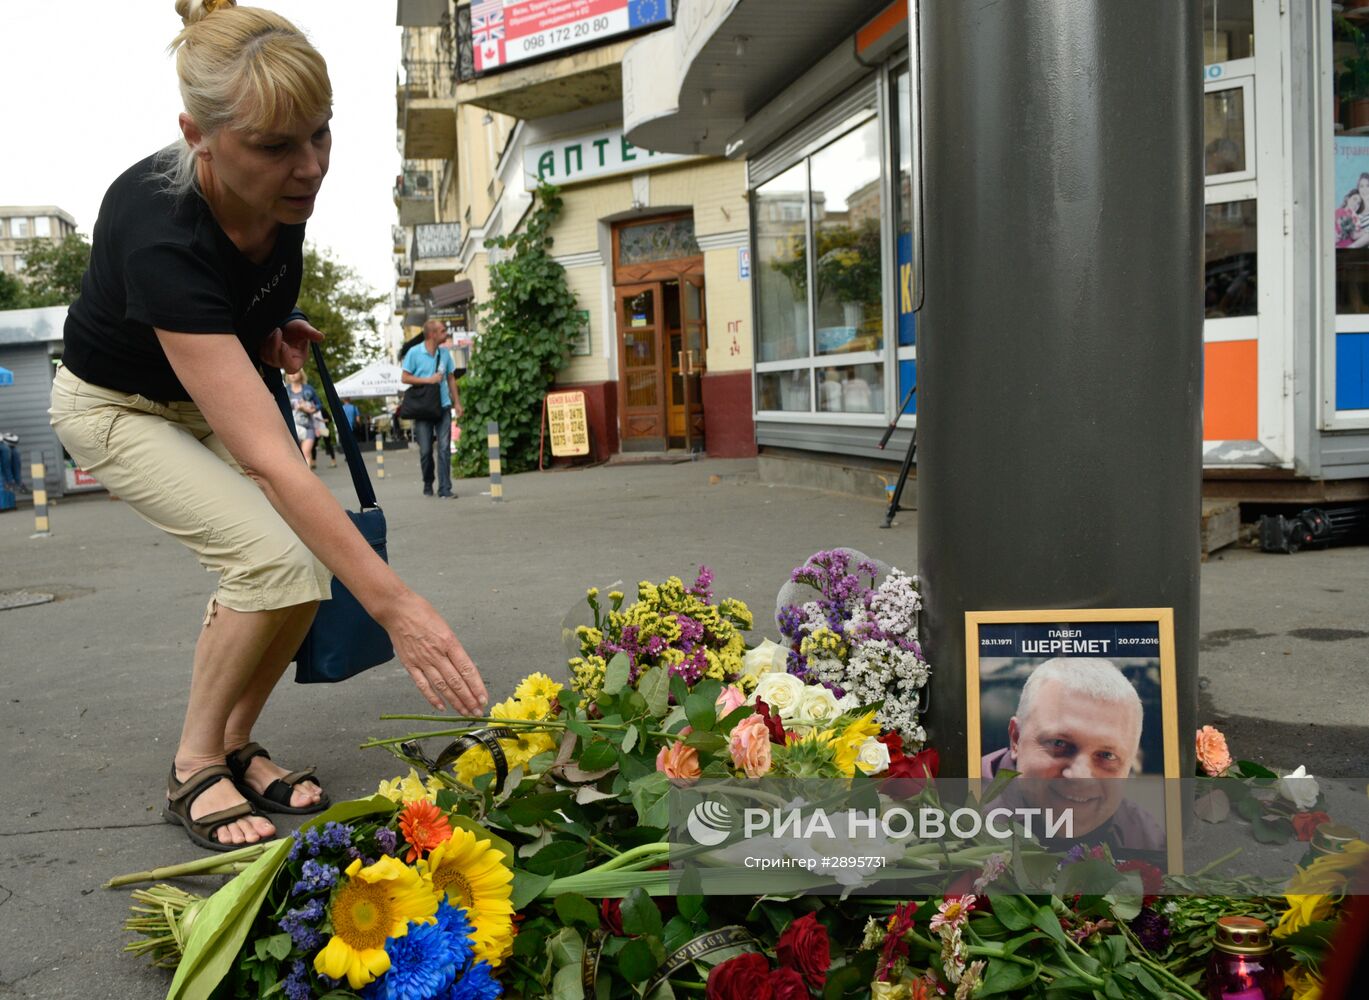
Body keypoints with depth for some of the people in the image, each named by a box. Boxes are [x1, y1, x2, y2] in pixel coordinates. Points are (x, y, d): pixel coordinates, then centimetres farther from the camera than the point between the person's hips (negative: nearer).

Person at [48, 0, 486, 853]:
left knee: (303, 570, -12)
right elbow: (269, 459, -47)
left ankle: (236, 746, 11)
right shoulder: (162, 236, -41)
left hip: (218, 388, 6)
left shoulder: (285, 191, -22)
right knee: (272, 558, -25)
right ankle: (195, 768, -3)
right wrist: (393, 603, -52)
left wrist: (279, 332, -11)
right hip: (119, 407, -6)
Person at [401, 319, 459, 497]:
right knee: (425, 450, 3)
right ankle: (428, 485, 23)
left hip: (443, 407, 3)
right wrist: (429, 380, -13)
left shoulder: (444, 353, 8)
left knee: (444, 448, -6)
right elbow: (404, 378, -5)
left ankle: (445, 488, -5)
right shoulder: (414, 353, -4)